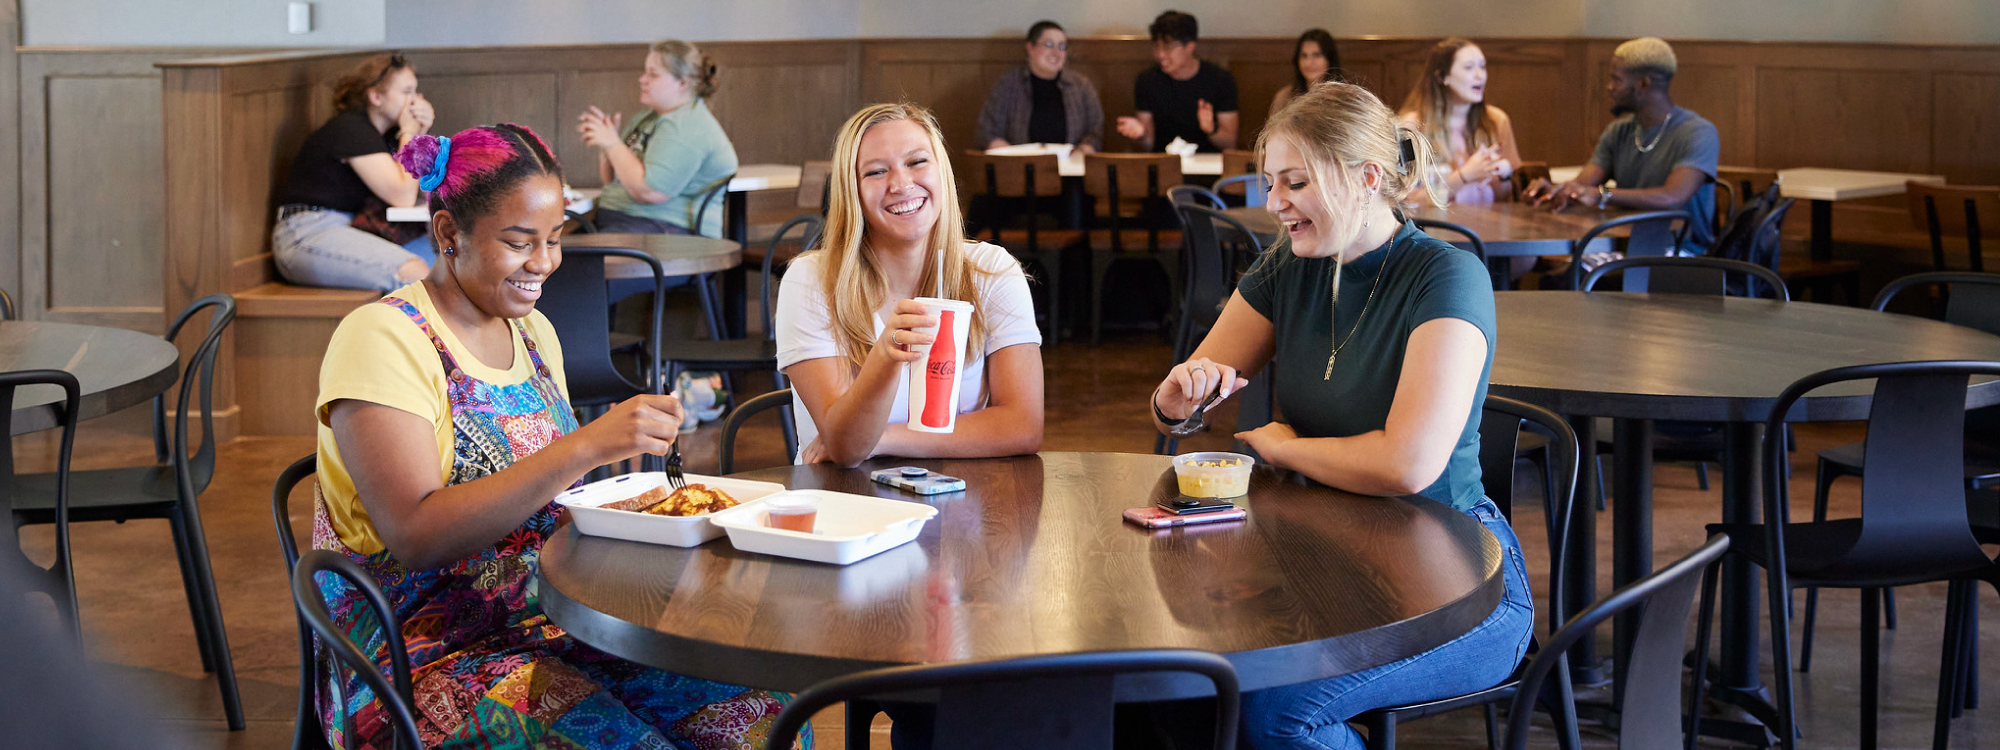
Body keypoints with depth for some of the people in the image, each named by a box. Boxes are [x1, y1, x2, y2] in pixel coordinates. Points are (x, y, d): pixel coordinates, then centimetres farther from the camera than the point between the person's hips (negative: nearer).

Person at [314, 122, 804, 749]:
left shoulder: (532, 332, 12)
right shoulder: (381, 339, -11)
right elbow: (417, 534, -24)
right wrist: (586, 447, -29)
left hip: (549, 630, 7)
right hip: (426, 661, -7)